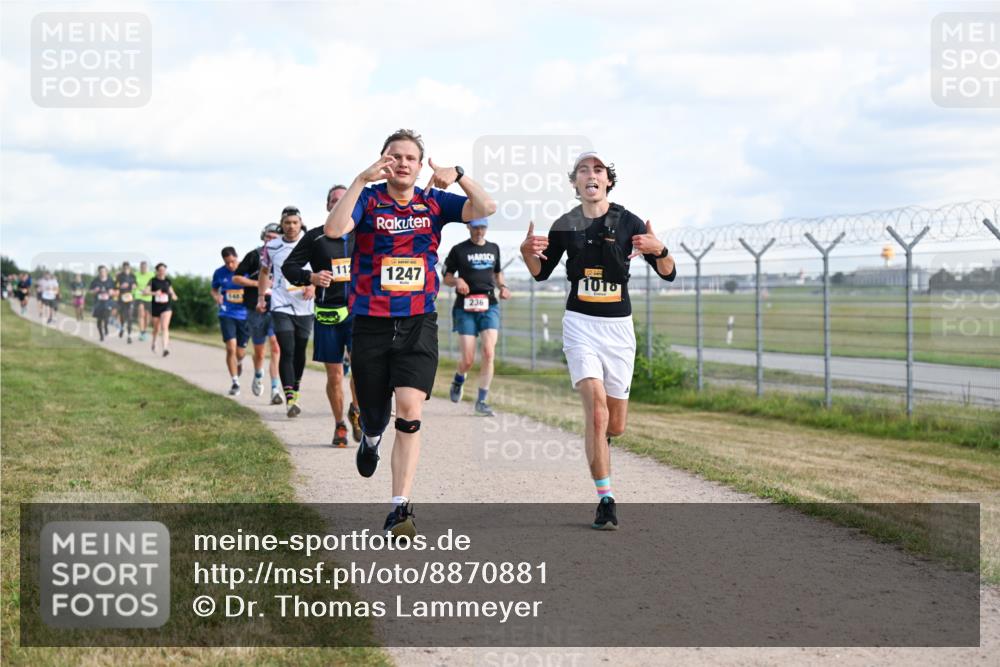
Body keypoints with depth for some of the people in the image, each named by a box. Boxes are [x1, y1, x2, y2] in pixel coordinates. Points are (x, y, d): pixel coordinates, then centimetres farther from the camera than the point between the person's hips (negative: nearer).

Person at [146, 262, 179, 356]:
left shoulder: (168, 281, 3)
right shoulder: (153, 281, -5)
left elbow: (171, 289, 19)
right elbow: (146, 291, -16)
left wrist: (173, 295, -4)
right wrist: (154, 293, -34)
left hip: (166, 307, 0)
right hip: (156, 306, 0)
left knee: (165, 327, -17)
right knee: (156, 328, 15)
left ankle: (165, 348, -24)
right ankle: (154, 343, 45)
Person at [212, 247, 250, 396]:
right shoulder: (219, 273, -1)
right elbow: (214, 289, 15)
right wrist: (216, 296, -8)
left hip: (245, 315, 0)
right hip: (227, 315, 0)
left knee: (240, 352, 6)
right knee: (231, 348, -14)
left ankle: (239, 362, 45)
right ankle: (235, 382, -2)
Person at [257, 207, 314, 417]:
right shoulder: (271, 247, 3)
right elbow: (264, 272, 18)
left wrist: (313, 286, -14)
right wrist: (261, 297, 11)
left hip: (304, 307, 1)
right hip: (281, 306, -1)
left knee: (299, 352, 11)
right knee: (287, 352, -13)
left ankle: (295, 391, 31)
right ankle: (290, 399, -19)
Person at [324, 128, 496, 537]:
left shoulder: (434, 202, 5)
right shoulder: (368, 199, -2)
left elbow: (486, 209, -6)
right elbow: (334, 229, -21)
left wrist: (458, 176, -16)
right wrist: (362, 179, -24)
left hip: (418, 323, 0)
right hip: (370, 324, 0)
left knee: (409, 411, -15)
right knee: (374, 413, 12)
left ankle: (400, 509, -12)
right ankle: (371, 438, 52)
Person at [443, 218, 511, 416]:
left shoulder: (493, 248, 14)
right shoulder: (459, 250, 2)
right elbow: (446, 277, 7)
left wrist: (502, 286, 8)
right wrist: (457, 281, -14)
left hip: (489, 305, 3)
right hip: (465, 307, -2)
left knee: (488, 352, -14)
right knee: (467, 360, -5)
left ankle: (481, 401, -6)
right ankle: (459, 380, 32)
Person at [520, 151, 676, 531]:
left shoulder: (628, 222, -2)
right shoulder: (565, 225, 3)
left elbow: (668, 274, -2)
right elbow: (541, 272, 16)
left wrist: (658, 251, -23)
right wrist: (528, 253, -5)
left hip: (618, 326, 1)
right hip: (580, 324, -1)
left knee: (615, 425, 6)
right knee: (596, 409, -18)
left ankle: (598, 443, 44)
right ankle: (606, 501, -14)